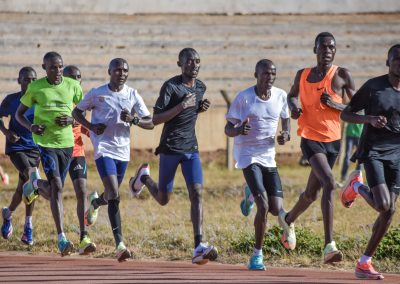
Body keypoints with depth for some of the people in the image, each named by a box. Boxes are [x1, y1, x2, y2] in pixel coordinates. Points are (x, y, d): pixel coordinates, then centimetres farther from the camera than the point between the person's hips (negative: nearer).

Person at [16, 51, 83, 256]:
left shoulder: (73, 86, 1)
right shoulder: (35, 88, -3)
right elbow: (19, 113, 8)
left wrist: (71, 120, -11)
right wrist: (30, 126, -13)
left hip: (66, 142, 4)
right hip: (45, 141, -4)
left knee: (56, 187, 15)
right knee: (56, 186, -17)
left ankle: (35, 182, 53)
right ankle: (61, 238, -20)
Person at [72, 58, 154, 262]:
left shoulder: (132, 96, 3)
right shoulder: (97, 94, -4)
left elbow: (150, 123, 2)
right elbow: (76, 112, 9)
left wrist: (134, 120, -19)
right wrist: (91, 126, -10)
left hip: (123, 151, 5)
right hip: (103, 148, -4)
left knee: (111, 195, 19)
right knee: (114, 195, -18)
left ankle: (95, 202, 58)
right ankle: (119, 244, -21)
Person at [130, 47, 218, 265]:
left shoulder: (200, 87, 8)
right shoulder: (171, 86, -13)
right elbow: (155, 119, -15)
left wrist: (199, 109, 4)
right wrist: (182, 106, -24)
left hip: (191, 149, 4)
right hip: (170, 148, -4)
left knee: (196, 194, -13)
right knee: (163, 199, 9)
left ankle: (199, 247, -19)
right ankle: (144, 177, 43)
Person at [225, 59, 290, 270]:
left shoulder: (280, 96, 1)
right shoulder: (244, 97, -11)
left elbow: (285, 118, 20)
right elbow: (228, 129, -7)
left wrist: (286, 134, -3)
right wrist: (238, 130, -31)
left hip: (269, 156, 5)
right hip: (248, 155, -5)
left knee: (276, 209, 0)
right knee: (264, 207, -18)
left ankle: (251, 195, 35)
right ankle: (257, 256, -3)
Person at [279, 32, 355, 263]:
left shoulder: (342, 75, -1)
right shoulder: (303, 75, 4)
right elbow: (292, 95, 24)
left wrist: (335, 105, -16)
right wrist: (294, 106, 1)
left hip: (333, 140, 2)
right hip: (311, 138, -2)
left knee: (312, 194, 15)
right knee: (329, 183, -24)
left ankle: (288, 220, 48)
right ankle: (330, 246, -27)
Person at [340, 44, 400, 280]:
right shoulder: (373, 87, -6)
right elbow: (345, 114, -2)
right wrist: (370, 119, -19)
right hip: (373, 151, -5)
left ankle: (364, 263, 8)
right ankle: (357, 186, 13)